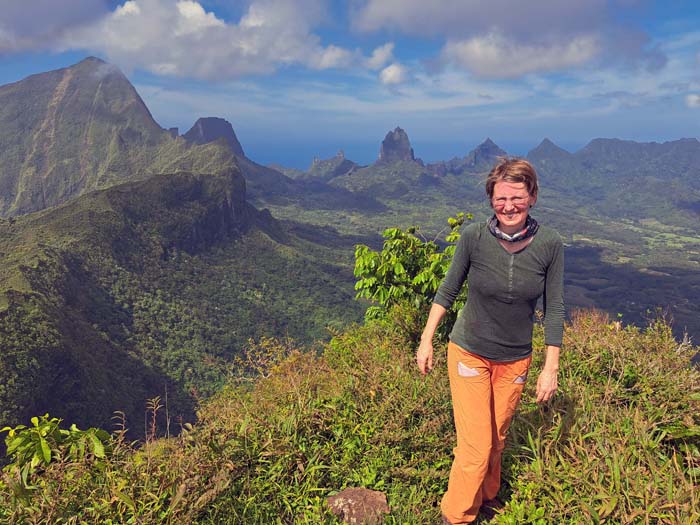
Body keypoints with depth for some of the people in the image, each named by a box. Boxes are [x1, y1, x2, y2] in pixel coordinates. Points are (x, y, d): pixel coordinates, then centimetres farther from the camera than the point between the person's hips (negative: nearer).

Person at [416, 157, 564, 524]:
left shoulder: (549, 244, -13)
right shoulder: (474, 236, -17)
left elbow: (554, 309, -5)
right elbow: (448, 290, -4)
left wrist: (551, 368, -3)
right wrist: (426, 341, -1)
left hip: (515, 360, 2)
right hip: (469, 353, -2)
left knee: (497, 437, 19)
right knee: (476, 446, -2)